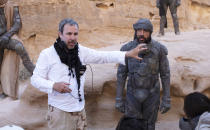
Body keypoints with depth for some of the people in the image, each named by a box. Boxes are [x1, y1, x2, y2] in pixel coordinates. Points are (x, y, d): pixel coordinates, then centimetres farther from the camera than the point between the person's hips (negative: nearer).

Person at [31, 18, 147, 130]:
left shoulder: (81, 51, 5)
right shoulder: (47, 54, -6)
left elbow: (103, 56, 0)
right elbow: (35, 79, -4)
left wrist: (128, 54, -11)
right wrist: (53, 85, -22)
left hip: (79, 108, 4)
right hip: (59, 110, -4)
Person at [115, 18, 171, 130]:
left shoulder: (159, 49, -15)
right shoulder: (127, 49, -13)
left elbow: (165, 74, -7)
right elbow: (121, 74, -4)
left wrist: (167, 100, -7)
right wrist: (118, 99, -3)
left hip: (151, 94, 0)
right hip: (133, 94, 1)